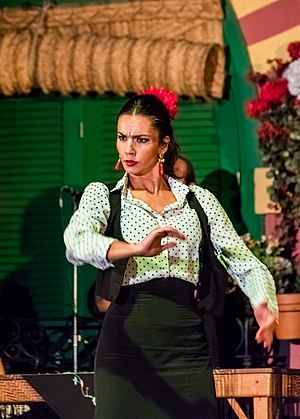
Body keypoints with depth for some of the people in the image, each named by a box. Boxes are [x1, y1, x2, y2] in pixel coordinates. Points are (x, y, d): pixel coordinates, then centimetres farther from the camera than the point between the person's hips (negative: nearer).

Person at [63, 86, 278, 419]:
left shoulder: (199, 201, 14)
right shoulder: (103, 195, 8)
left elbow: (245, 264, 10)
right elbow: (75, 243, -14)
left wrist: (264, 304, -13)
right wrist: (134, 249, -33)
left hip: (187, 348, 2)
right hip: (128, 344, -1)